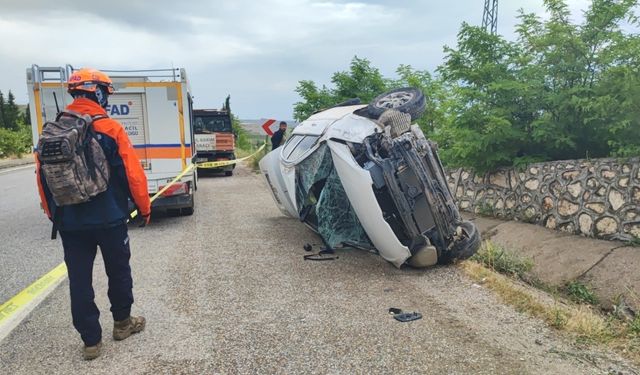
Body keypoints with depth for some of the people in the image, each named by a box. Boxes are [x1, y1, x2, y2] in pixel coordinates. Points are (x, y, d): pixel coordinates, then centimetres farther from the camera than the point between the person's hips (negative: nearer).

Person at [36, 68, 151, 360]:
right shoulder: (110, 129, -12)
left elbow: (43, 178, 7)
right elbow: (133, 174, -13)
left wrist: (53, 214, 19)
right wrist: (144, 208, 1)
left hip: (70, 223, 3)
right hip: (110, 219, -3)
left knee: (79, 280, 10)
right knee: (118, 272, 16)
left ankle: (91, 341, 18)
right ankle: (122, 323, 32)